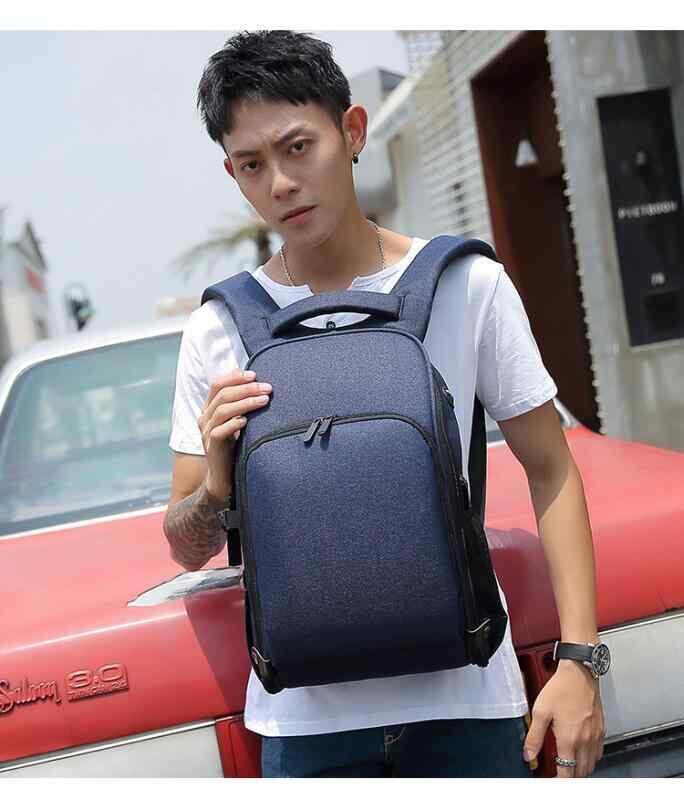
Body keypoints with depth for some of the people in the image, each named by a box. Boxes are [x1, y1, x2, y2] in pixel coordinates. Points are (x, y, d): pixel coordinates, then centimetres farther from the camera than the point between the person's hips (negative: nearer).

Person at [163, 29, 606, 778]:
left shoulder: (467, 286, -5)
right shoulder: (219, 329, -2)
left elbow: (550, 471, -1)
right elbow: (187, 549, 4)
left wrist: (579, 658, -9)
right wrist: (215, 491, -18)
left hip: (464, 693, -1)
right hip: (306, 712, 1)